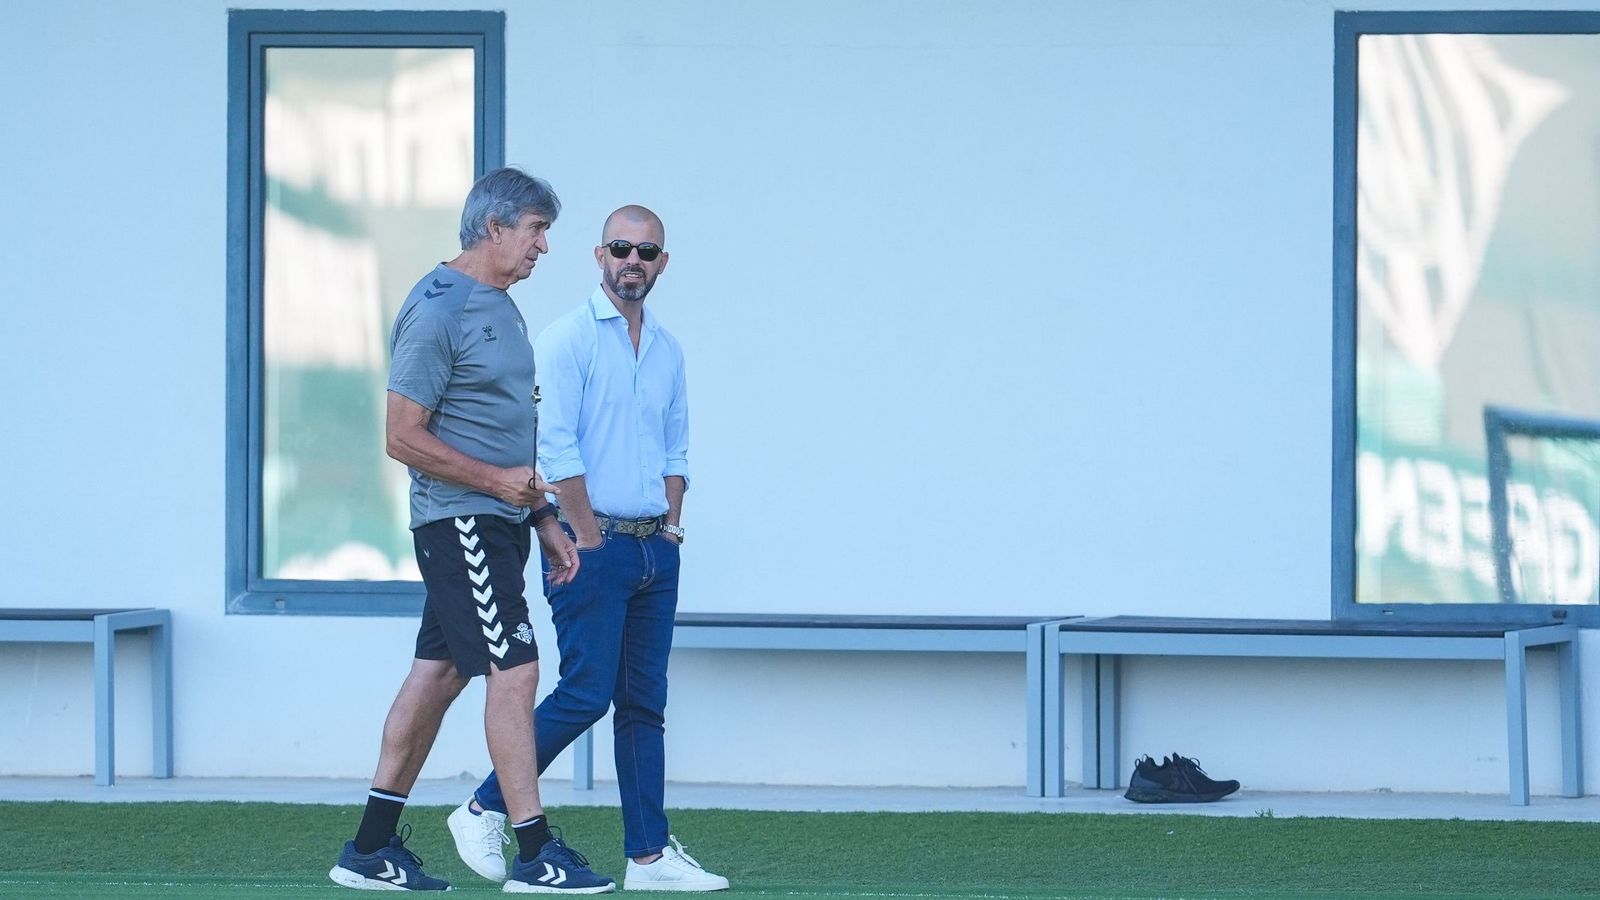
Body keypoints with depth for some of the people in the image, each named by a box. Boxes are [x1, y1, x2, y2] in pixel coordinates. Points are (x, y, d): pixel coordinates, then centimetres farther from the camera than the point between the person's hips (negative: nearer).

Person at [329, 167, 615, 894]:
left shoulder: (500, 307, 17)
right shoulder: (437, 311, -13)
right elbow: (403, 437, -15)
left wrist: (544, 520, 19)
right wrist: (496, 480, -16)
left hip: (498, 519, 10)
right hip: (460, 523, -10)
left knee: (439, 673, 10)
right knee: (514, 670, -11)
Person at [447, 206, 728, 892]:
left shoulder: (667, 350, 15)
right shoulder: (567, 339, -7)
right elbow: (554, 448, -13)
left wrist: (669, 530, 9)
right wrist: (588, 542, -14)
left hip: (655, 549, 7)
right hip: (593, 545, -7)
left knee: (644, 703, 6)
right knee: (585, 694, -11)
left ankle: (649, 856, 6)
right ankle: (483, 811, 2)